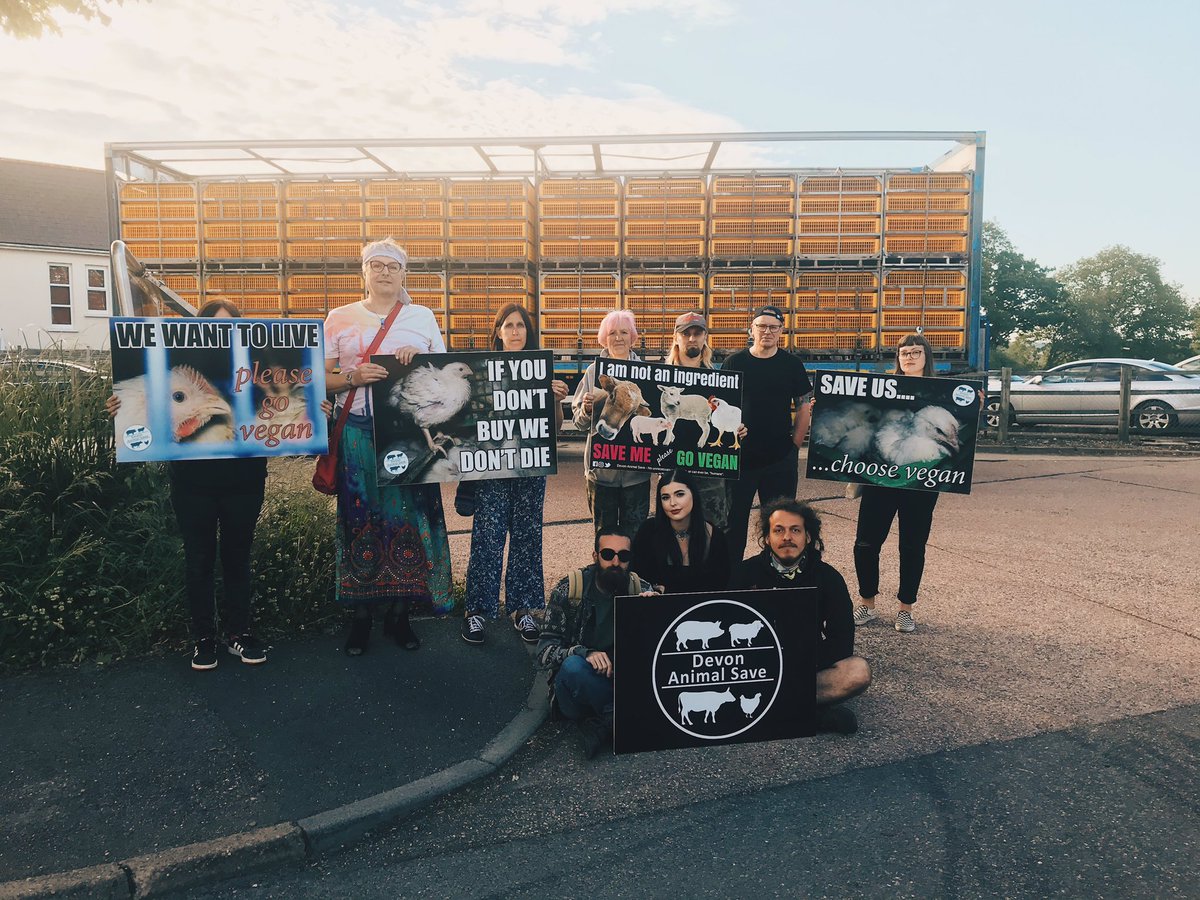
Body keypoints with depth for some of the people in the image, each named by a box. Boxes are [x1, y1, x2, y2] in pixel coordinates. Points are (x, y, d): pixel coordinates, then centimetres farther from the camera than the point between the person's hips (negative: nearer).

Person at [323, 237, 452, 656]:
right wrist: (354, 377, -13)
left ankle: (399, 613, 13)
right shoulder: (339, 318, 10)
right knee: (360, 517, 0)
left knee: (410, 514, 0)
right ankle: (361, 614, 12)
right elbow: (321, 379, 7)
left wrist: (420, 359, -8)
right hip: (358, 433, 0)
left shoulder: (422, 316, 12)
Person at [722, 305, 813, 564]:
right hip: (739, 455, 0)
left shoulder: (792, 364, 3)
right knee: (733, 519, 6)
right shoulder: (734, 363, 2)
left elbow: (804, 407, 6)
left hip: (781, 458, 0)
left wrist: (795, 444, 0)